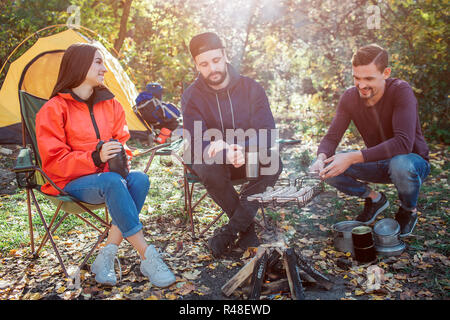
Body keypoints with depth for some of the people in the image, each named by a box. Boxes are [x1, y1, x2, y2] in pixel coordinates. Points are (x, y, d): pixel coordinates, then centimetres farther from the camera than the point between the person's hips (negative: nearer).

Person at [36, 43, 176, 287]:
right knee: (112, 182, -36)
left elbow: (121, 141, 16)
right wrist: (95, 158, -26)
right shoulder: (53, 110, -7)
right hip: (72, 183, -5)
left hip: (107, 176, 5)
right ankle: (148, 257, -33)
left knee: (139, 179, -28)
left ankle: (106, 257, -25)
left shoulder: (109, 104, 9)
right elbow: (53, 162, -11)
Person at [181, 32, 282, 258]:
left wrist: (240, 148, -36)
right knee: (210, 170, -35)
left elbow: (267, 135, -15)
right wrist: (226, 154, -40)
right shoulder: (192, 97, -8)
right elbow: (197, 145, -19)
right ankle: (247, 229, -14)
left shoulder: (251, 88, -7)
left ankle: (230, 231, -23)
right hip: (215, 161, -1)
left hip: (247, 159, 1)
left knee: (272, 162, -30)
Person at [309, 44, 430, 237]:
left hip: (412, 160, -4)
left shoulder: (401, 91, -24)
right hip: (378, 163, 4)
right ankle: (374, 198, 10)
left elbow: (403, 143, -35)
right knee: (328, 168, -17)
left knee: (401, 165, -40)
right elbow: (331, 137, -10)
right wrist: (322, 158, -34)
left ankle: (409, 210, -5)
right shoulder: (350, 97, -9)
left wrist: (353, 157, -42)